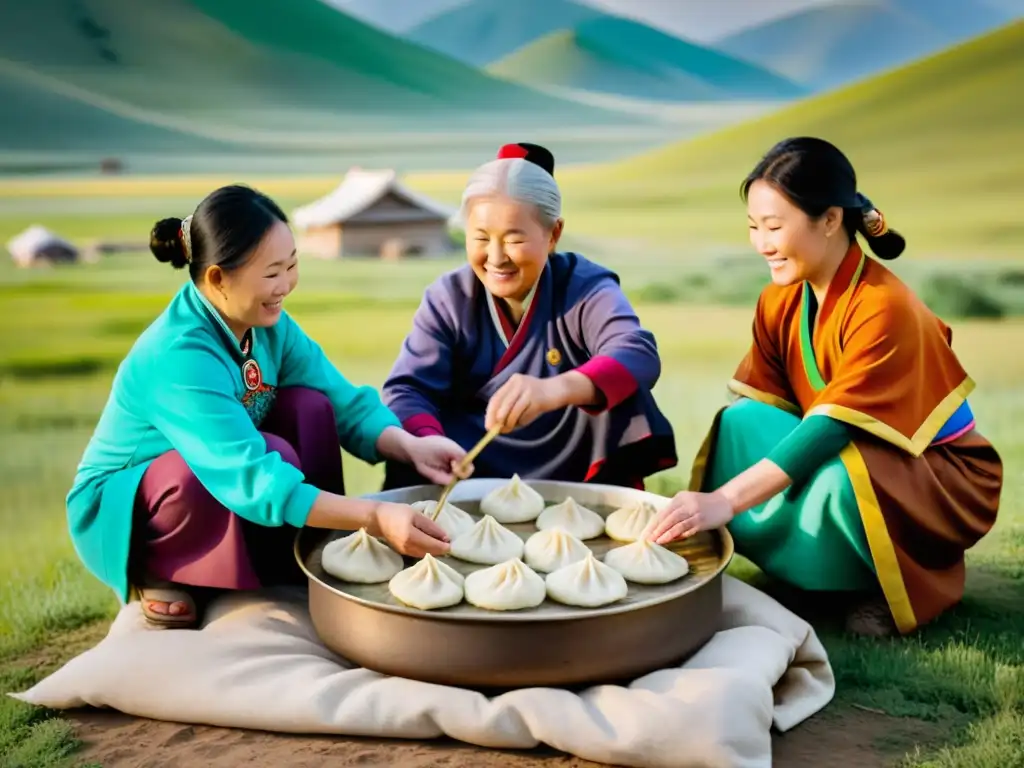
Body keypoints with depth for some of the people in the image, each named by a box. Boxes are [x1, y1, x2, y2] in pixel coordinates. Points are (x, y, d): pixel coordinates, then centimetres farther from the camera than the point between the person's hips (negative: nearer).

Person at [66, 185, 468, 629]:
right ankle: (156, 574, -9)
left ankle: (304, 556, -5)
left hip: (211, 488, 6)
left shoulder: (267, 322, -10)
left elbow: (343, 402, -10)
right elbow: (250, 480, -40)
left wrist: (409, 446, -30)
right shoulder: (179, 355, -34)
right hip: (117, 511, -6)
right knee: (272, 455, -31)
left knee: (308, 407, -16)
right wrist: (375, 519, -45)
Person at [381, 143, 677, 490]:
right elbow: (406, 388, -12)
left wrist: (557, 389, -53)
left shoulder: (585, 289, -11)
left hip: (574, 481, 0)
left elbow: (639, 355, -31)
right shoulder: (447, 298, -3)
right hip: (473, 479, 1)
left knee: (621, 379, -24)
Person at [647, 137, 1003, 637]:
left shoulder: (883, 307, -26)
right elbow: (754, 410, -7)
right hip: (844, 458, 7)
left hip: (942, 480, -6)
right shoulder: (779, 301, -4)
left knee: (837, 480, -38)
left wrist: (726, 500, -44)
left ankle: (905, 580, -7)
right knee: (738, 424, -17)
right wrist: (709, 497, -23)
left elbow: (831, 427, -35)